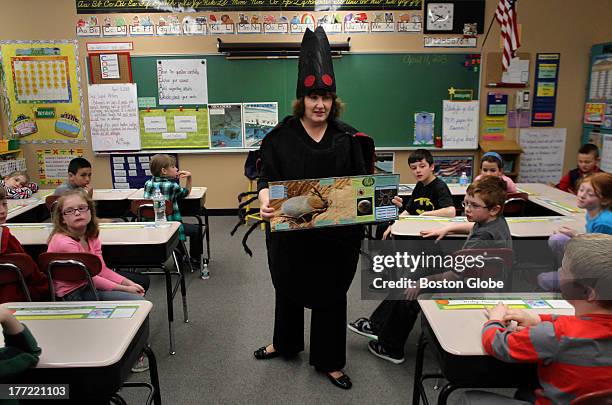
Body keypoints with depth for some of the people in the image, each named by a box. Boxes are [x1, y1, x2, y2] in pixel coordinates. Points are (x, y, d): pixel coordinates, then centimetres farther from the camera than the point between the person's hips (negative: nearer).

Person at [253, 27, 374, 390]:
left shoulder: (347, 138, -2)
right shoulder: (281, 137, -5)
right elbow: (267, 178, -8)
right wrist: (266, 201, -28)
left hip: (337, 233, 0)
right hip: (290, 231, 0)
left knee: (331, 295, 11)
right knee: (288, 288, 20)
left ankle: (329, 361, 31)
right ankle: (285, 343, 47)